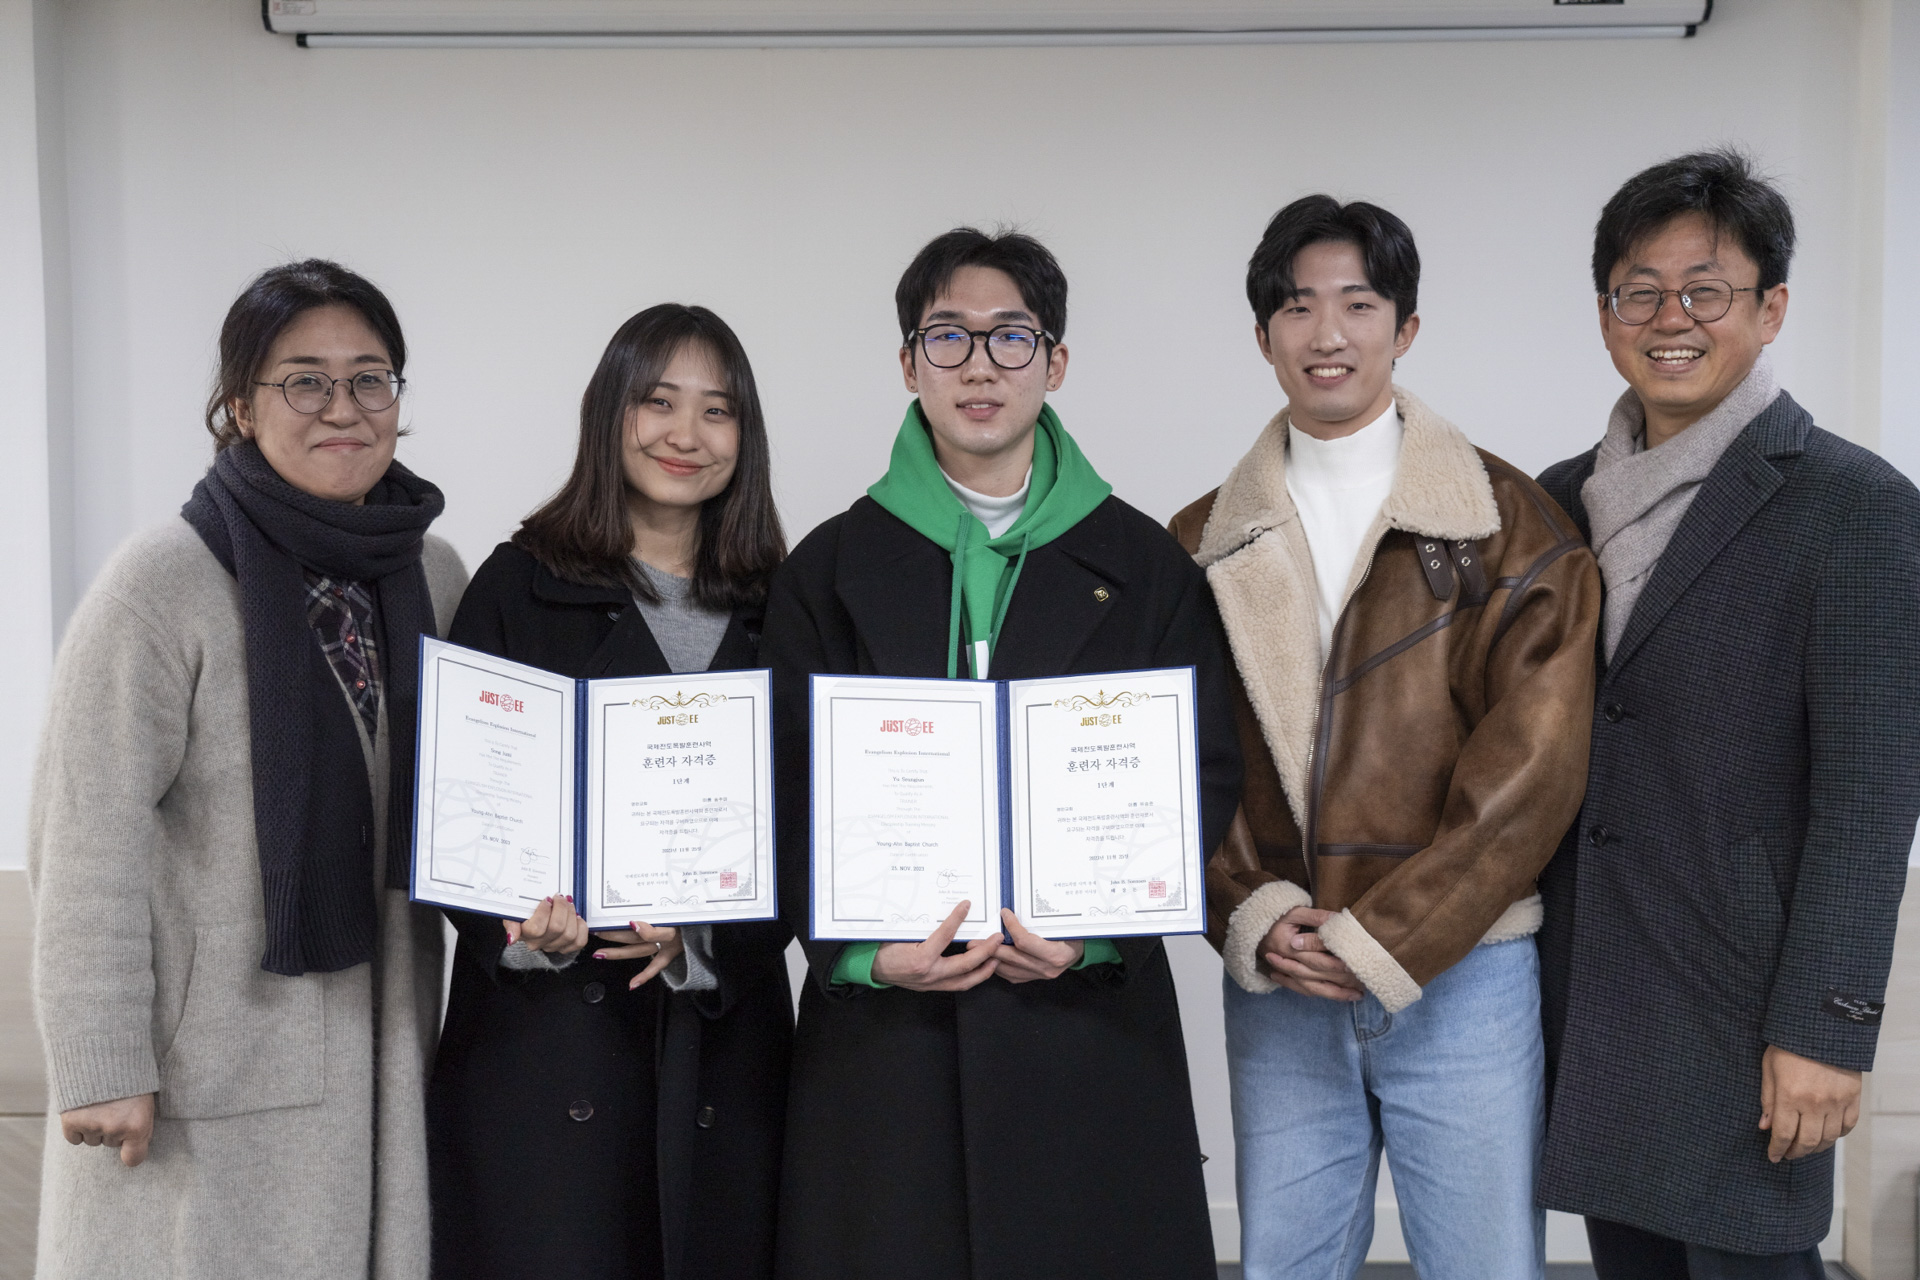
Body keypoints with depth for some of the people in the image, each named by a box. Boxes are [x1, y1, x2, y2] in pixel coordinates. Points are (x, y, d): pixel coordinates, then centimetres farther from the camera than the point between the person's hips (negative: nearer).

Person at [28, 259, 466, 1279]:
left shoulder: (432, 575, 6)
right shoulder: (164, 583, -12)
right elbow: (86, 842, -14)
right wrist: (101, 1069, -15)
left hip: (380, 1055, 5)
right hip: (206, 1078, -5)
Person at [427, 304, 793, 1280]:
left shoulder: (771, 610, 10)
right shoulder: (522, 586, 3)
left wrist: (702, 941, -10)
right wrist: (525, 934, -19)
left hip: (724, 1033, 3)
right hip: (548, 1038, -2)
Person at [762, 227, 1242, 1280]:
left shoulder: (1143, 565, 8)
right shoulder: (832, 568, 8)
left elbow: (1204, 776, 4)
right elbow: (787, 788, 4)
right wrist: (858, 949, -11)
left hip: (1089, 1013, 0)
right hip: (880, 1022, 0)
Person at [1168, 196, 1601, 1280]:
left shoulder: (1510, 523, 0)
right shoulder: (1207, 542, 9)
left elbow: (1533, 763, -7)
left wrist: (1383, 940, -12)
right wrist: (1253, 916, -10)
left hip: (1459, 975, -2)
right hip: (1275, 984, 3)